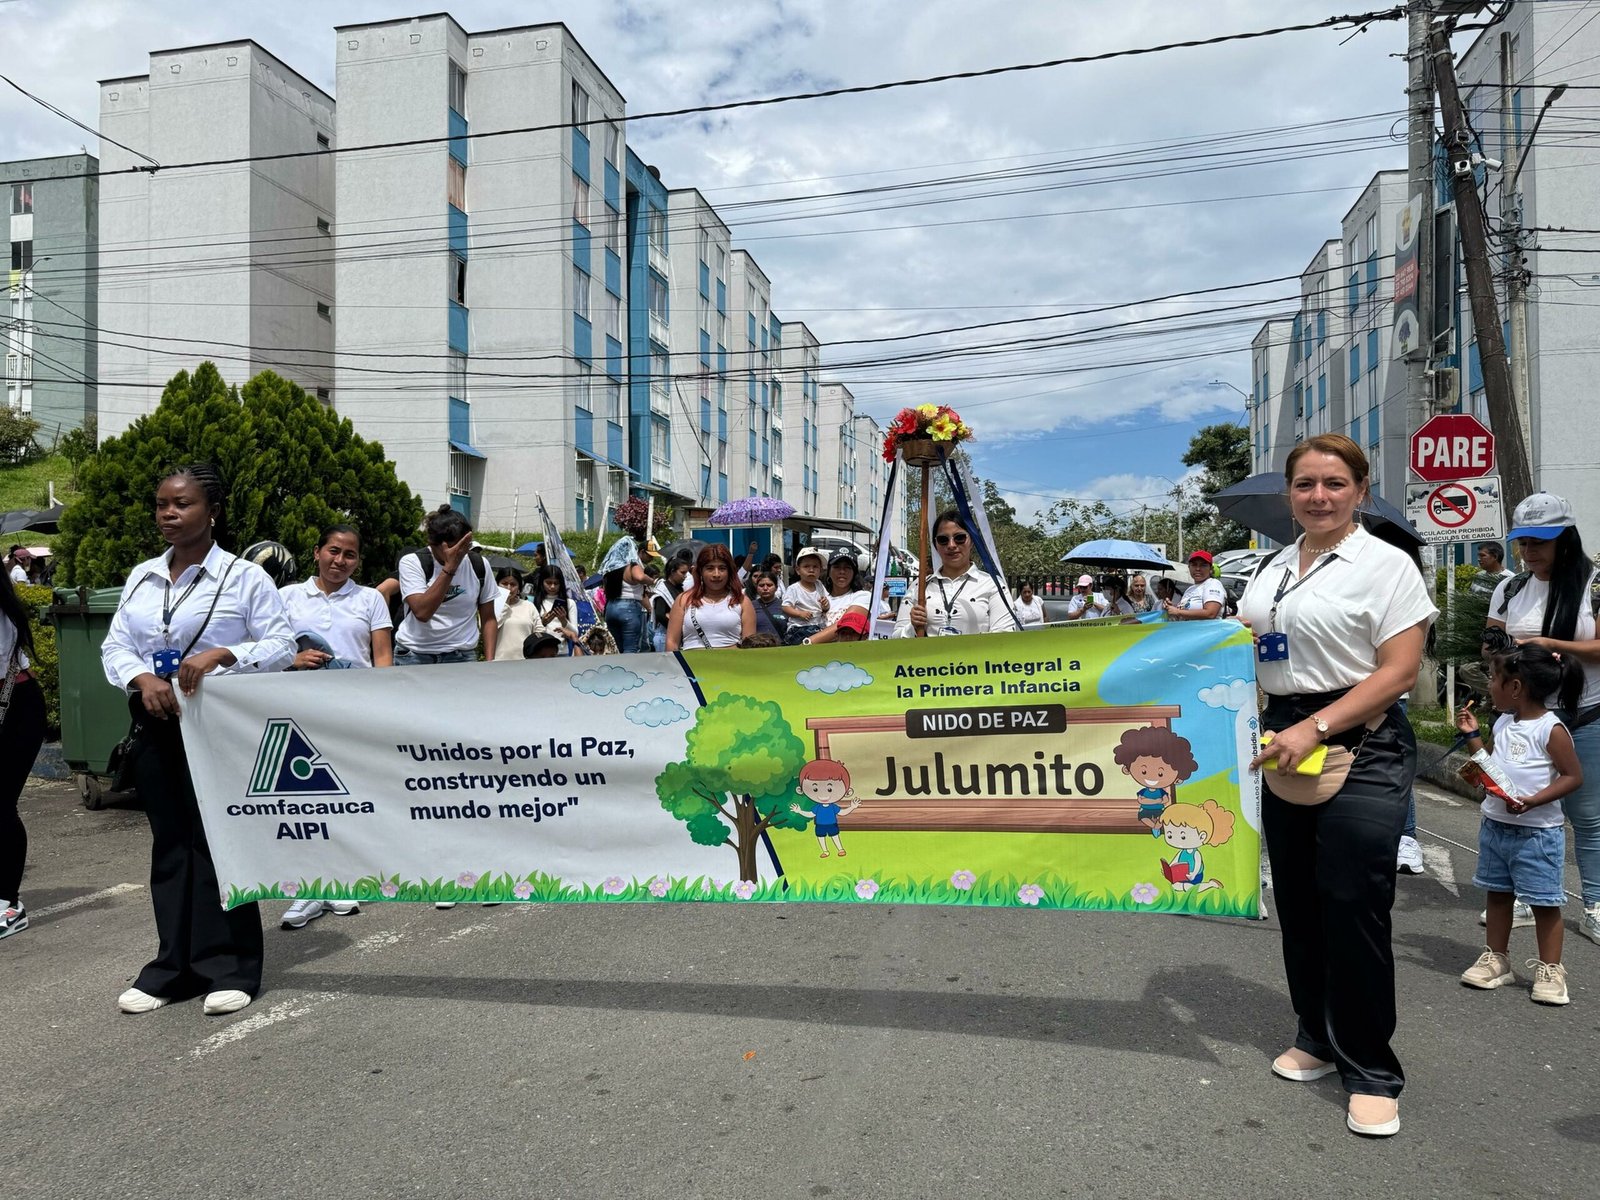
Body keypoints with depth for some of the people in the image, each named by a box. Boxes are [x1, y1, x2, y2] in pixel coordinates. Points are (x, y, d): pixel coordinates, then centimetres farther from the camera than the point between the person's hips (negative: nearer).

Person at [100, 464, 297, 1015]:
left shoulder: (244, 576, -5)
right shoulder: (141, 578, 11)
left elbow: (281, 645, -7)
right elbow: (114, 645, 9)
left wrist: (222, 654, -22)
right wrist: (143, 678, -11)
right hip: (156, 725, 5)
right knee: (169, 843, 10)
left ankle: (231, 968, 10)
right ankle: (175, 966, 21)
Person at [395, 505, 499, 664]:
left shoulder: (478, 565, 1)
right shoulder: (411, 562, -7)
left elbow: (488, 619, 7)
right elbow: (422, 612, -21)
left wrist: (490, 662, -6)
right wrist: (449, 567, -25)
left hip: (462, 656, 2)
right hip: (415, 655, -2)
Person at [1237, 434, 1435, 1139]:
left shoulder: (1385, 565, -6)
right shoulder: (1273, 570, 13)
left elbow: (1399, 669, -14)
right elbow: (1246, 651, 23)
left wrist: (1315, 729, -21)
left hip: (1361, 744, -6)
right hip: (1286, 742, 7)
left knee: (1353, 906, -5)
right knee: (1298, 899, 13)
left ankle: (1372, 1072, 11)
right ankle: (1319, 1037, 31)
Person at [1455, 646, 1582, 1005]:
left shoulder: (1550, 729, -15)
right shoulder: (1503, 724, 7)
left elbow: (1573, 776, -15)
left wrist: (1532, 801, -24)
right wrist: (1472, 734, 10)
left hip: (1537, 833, -7)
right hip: (1495, 827, 8)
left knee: (1544, 902, 3)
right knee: (1498, 894, 15)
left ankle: (1549, 970, 15)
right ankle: (1495, 959, 26)